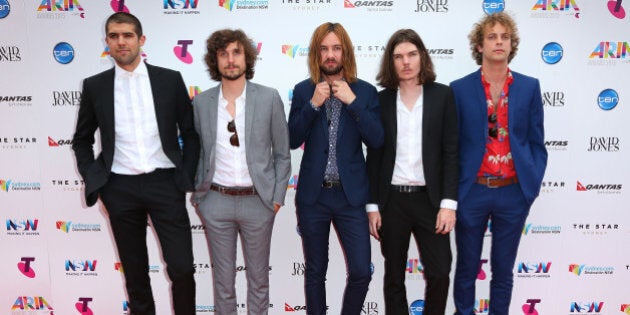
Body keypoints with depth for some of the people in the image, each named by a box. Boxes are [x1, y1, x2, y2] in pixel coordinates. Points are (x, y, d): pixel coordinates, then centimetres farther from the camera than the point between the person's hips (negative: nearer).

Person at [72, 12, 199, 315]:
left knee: (182, 268, -1)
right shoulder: (94, 86, 5)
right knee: (135, 271, 13)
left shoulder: (170, 79, 1)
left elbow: (190, 132, 6)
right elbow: (82, 140, 15)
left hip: (165, 184, -1)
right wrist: (93, 179, 5)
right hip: (120, 189, 2)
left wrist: (186, 177, 0)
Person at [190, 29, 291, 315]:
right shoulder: (201, 102, 1)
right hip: (216, 202, 1)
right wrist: (197, 194, 4)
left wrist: (277, 197, -3)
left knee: (258, 277, 14)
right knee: (222, 278, 14)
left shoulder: (269, 98, -5)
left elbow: (282, 153, 0)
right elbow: (197, 152, 9)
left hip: (257, 201, -1)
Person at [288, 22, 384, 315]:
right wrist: (313, 104, -15)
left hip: (350, 195, 0)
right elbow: (292, 140, -4)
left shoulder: (365, 91, 2)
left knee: (361, 272, 0)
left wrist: (352, 101, -15)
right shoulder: (303, 91, 3)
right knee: (315, 272, 12)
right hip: (313, 195, 1)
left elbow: (376, 140, -7)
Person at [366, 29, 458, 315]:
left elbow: (451, 152, -2)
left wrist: (448, 202, -9)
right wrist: (372, 206, 0)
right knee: (394, 276, 11)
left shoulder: (442, 95, 1)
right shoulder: (381, 100, 3)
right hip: (391, 200, 1)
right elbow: (373, 156, 4)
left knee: (439, 273, 1)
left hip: (429, 199, -1)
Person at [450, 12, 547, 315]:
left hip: (514, 192, 1)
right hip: (472, 191, -1)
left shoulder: (529, 87, 4)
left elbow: (536, 141, 6)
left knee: (503, 269, 14)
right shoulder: (459, 89, -1)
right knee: (466, 267, 12)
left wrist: (533, 183, -3)